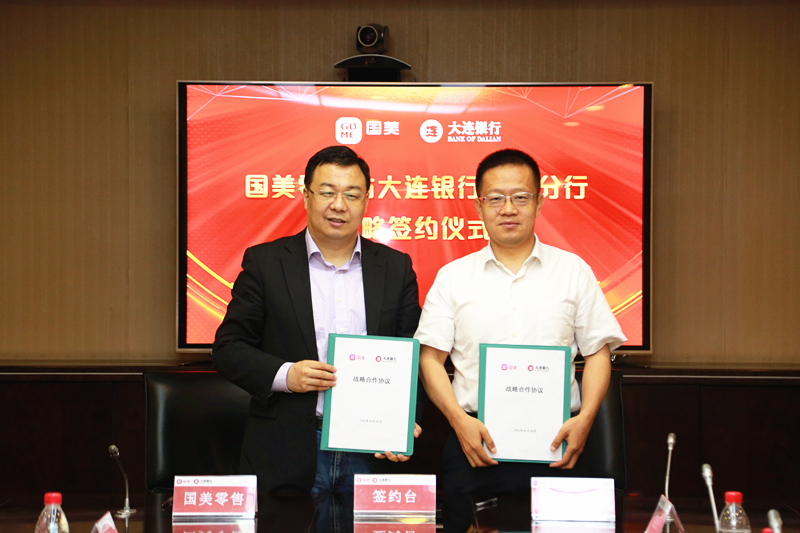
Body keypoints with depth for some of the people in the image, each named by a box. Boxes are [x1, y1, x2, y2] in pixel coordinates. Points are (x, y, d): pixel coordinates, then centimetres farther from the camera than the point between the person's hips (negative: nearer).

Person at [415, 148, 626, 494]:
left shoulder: (573, 271, 10)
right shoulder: (453, 277, 9)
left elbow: (598, 352, 9)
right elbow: (430, 356, 5)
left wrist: (585, 418, -6)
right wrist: (459, 420, -9)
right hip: (473, 441, 0)